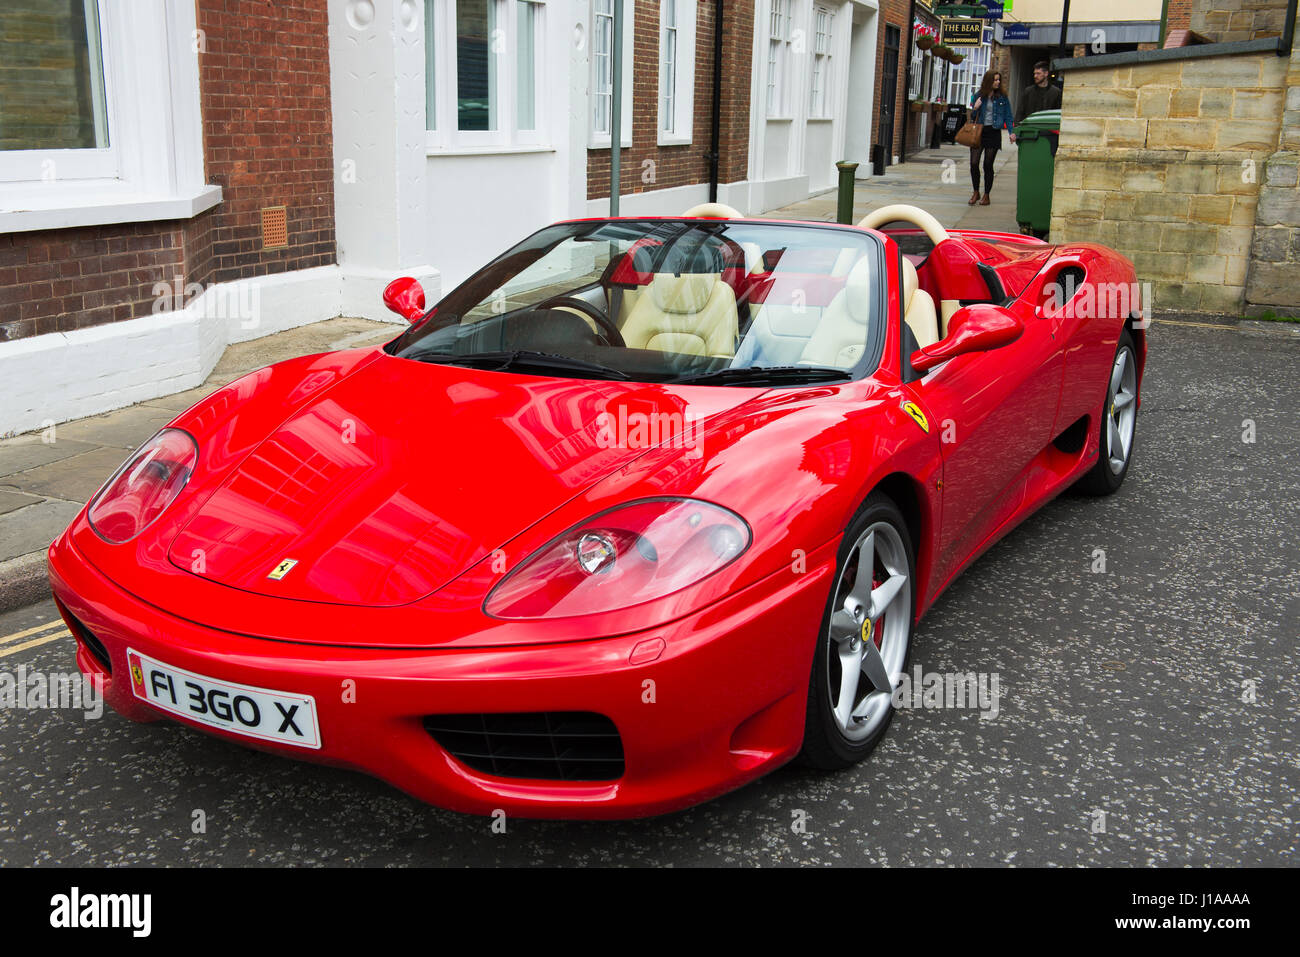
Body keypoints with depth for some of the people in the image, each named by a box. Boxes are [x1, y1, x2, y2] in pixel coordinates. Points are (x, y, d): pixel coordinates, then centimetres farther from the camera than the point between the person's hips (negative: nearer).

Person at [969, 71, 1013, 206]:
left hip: (993, 133, -1)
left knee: (988, 165, 1)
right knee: (974, 163, -6)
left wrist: (1011, 132, -6)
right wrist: (975, 109, -11)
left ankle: (986, 195, 12)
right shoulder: (977, 96, 5)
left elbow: (1008, 116, 6)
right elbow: (972, 117, 11)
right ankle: (976, 192, 13)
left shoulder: (1002, 97, 3)